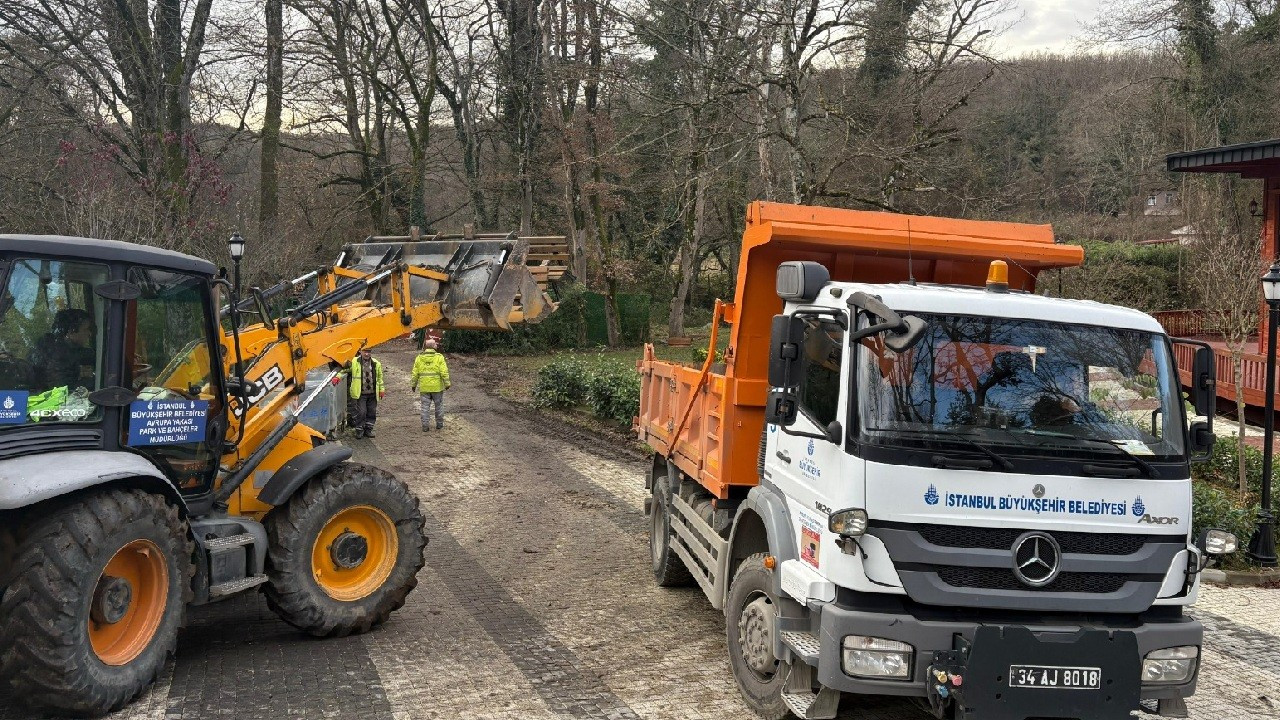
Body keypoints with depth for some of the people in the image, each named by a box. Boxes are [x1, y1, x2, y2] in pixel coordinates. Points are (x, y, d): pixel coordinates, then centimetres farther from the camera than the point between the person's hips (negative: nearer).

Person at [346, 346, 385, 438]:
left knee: (372, 412, 8)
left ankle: (368, 430, 21)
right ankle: (359, 431, 8)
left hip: (372, 393, 4)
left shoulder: (376, 363, 8)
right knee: (361, 412, -6)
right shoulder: (354, 362, -1)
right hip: (360, 393, -4)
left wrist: (382, 389, 15)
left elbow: (379, 377, 17)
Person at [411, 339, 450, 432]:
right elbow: (444, 372, -12)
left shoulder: (419, 358, 1)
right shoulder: (439, 357, -7)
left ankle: (425, 426, 5)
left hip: (424, 387, 2)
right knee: (439, 405, 12)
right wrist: (447, 383, -4)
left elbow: (415, 373, 3)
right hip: (437, 386, -2)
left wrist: (413, 385, 13)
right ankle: (439, 424, 18)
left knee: (425, 406, 7)